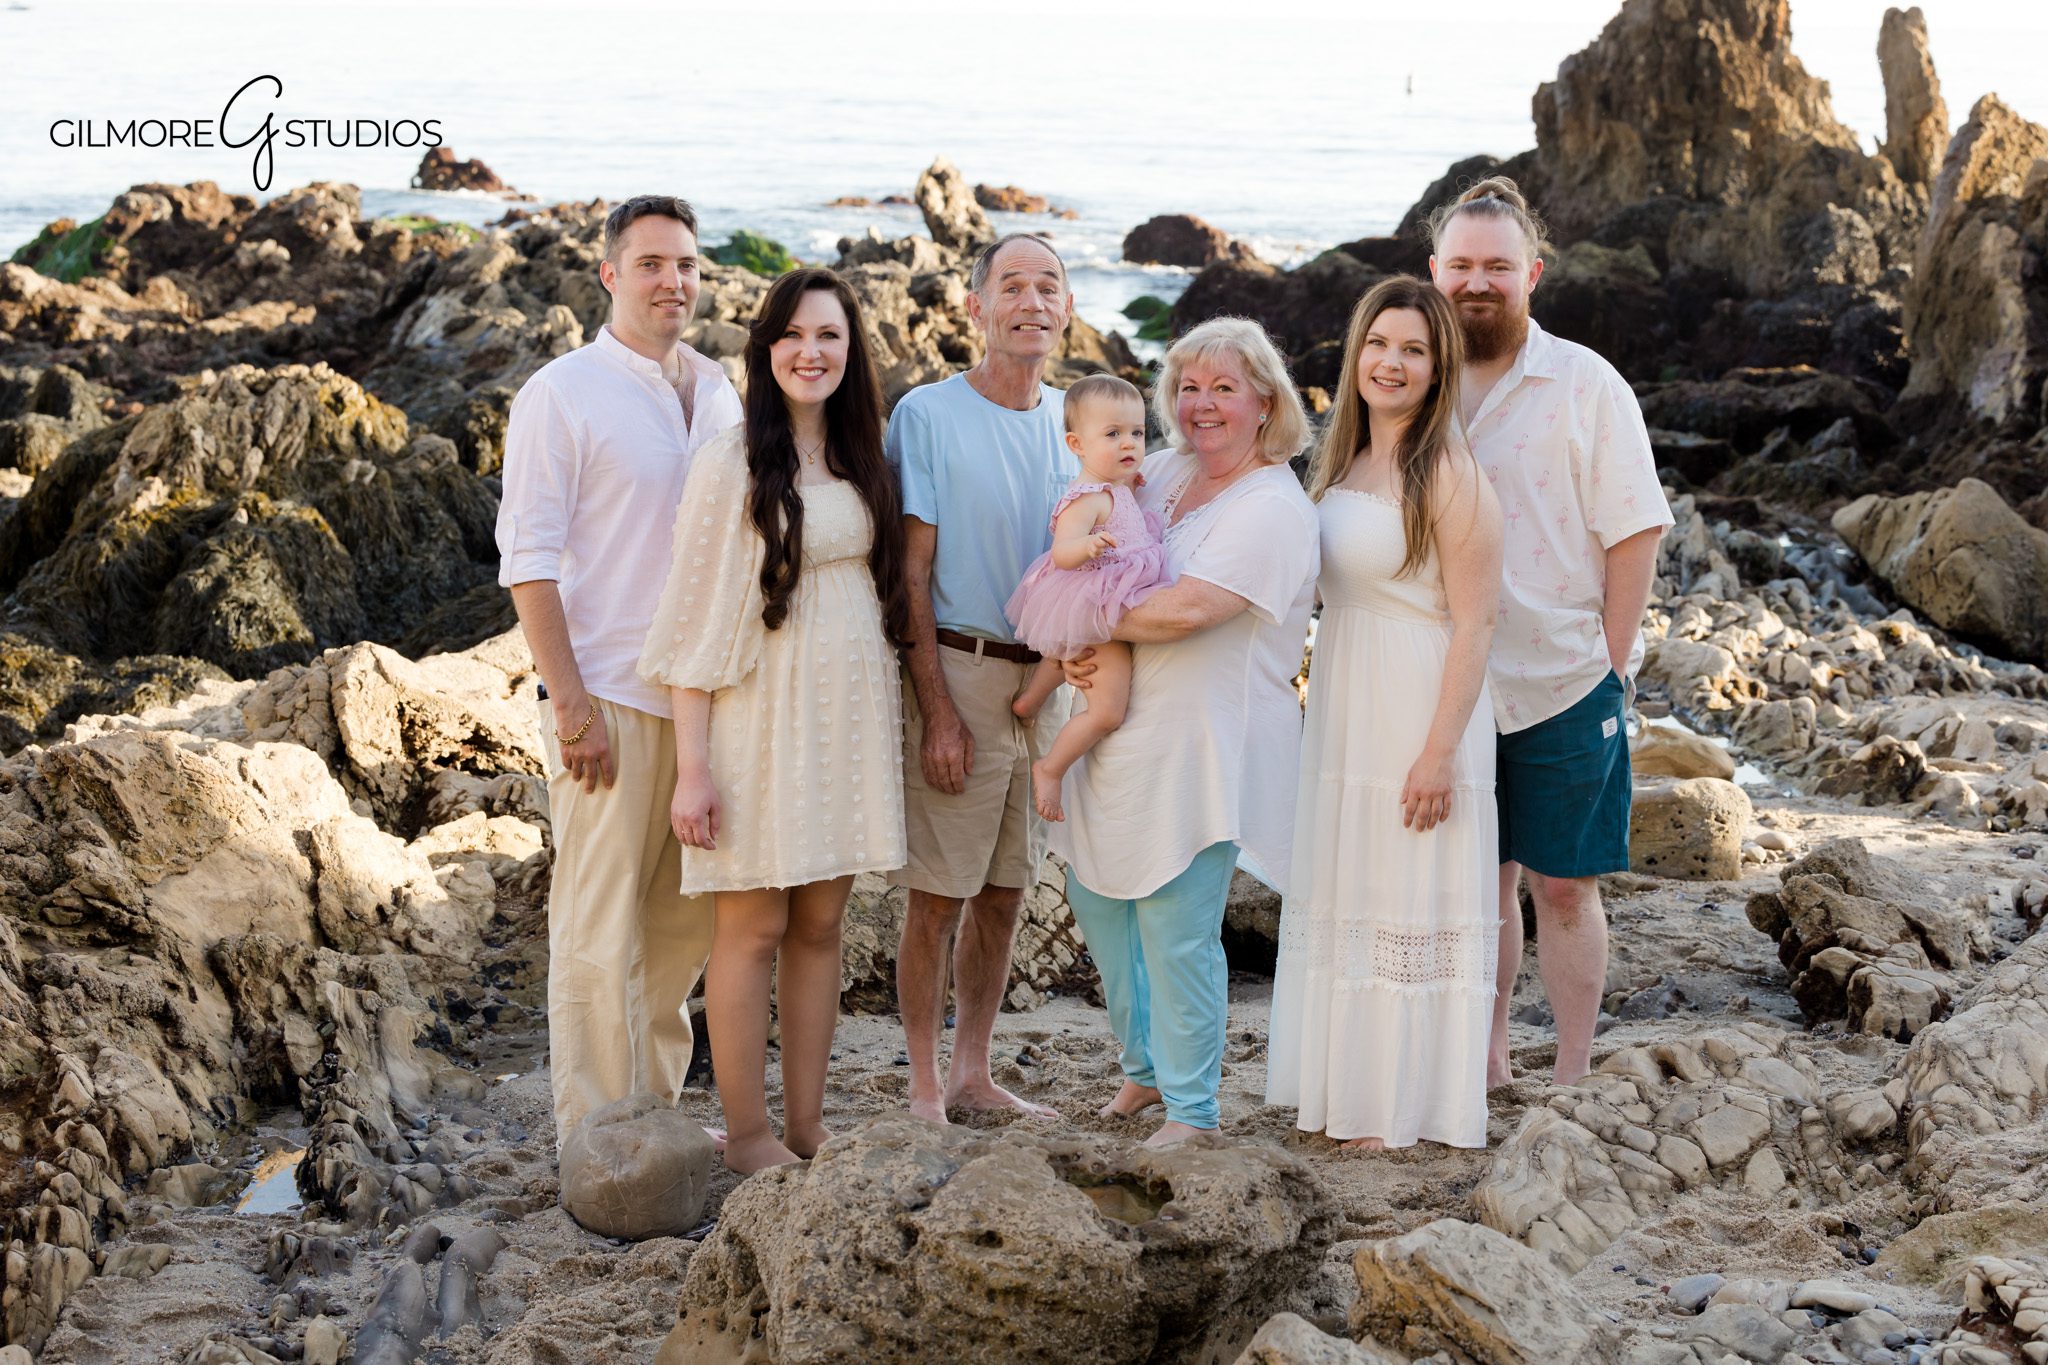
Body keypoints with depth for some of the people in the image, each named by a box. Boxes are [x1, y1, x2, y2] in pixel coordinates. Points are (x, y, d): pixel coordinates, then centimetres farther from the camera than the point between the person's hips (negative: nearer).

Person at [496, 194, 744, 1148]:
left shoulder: (717, 392, 13)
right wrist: (571, 705, -15)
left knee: (687, 921, 11)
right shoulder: (561, 394, -5)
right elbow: (528, 559, -9)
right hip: (610, 702, -6)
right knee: (601, 929, -2)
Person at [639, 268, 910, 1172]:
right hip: (762, 715, -6)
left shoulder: (862, 463, 11)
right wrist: (692, 766, -14)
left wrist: (897, 724, 10)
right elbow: (696, 620, -9)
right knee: (754, 928, 0)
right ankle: (747, 1135, 9)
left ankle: (807, 1123, 18)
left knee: (820, 925, 10)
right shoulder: (734, 463, -8)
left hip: (849, 716, 6)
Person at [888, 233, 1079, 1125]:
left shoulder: (1073, 421, 10)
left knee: (1005, 891, 11)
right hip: (958, 672, -5)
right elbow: (911, 573, -9)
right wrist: (937, 708, -14)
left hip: (1044, 679, 6)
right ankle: (923, 1086, 7)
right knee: (937, 893, -2)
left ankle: (973, 1074, 21)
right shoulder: (928, 416, -7)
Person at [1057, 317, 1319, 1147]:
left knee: (1176, 930, -4)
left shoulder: (1272, 509, -15)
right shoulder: (1166, 471, 9)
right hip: (1125, 732, 8)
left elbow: (1187, 609, -27)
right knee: (1097, 893, 17)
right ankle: (1147, 1067, 36)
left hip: (1205, 749, -8)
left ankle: (1193, 1110, 12)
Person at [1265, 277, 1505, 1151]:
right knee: (1342, 899, 13)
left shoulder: (1449, 477, -13)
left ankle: (1411, 1109, 11)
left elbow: (1473, 624, -16)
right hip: (1341, 717, 8)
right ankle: (1346, 1093, 25)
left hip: (1420, 714, -8)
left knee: (1413, 907, 0)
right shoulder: (1338, 462, 11)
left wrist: (1440, 752, -20)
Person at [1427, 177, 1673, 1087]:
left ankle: (1573, 1075, 13)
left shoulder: (1586, 386, -6)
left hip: (1564, 681, -3)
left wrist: (1610, 667, -10)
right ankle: (1487, 1063, 23)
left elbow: (1635, 535, -7)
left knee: (1563, 885, 3)